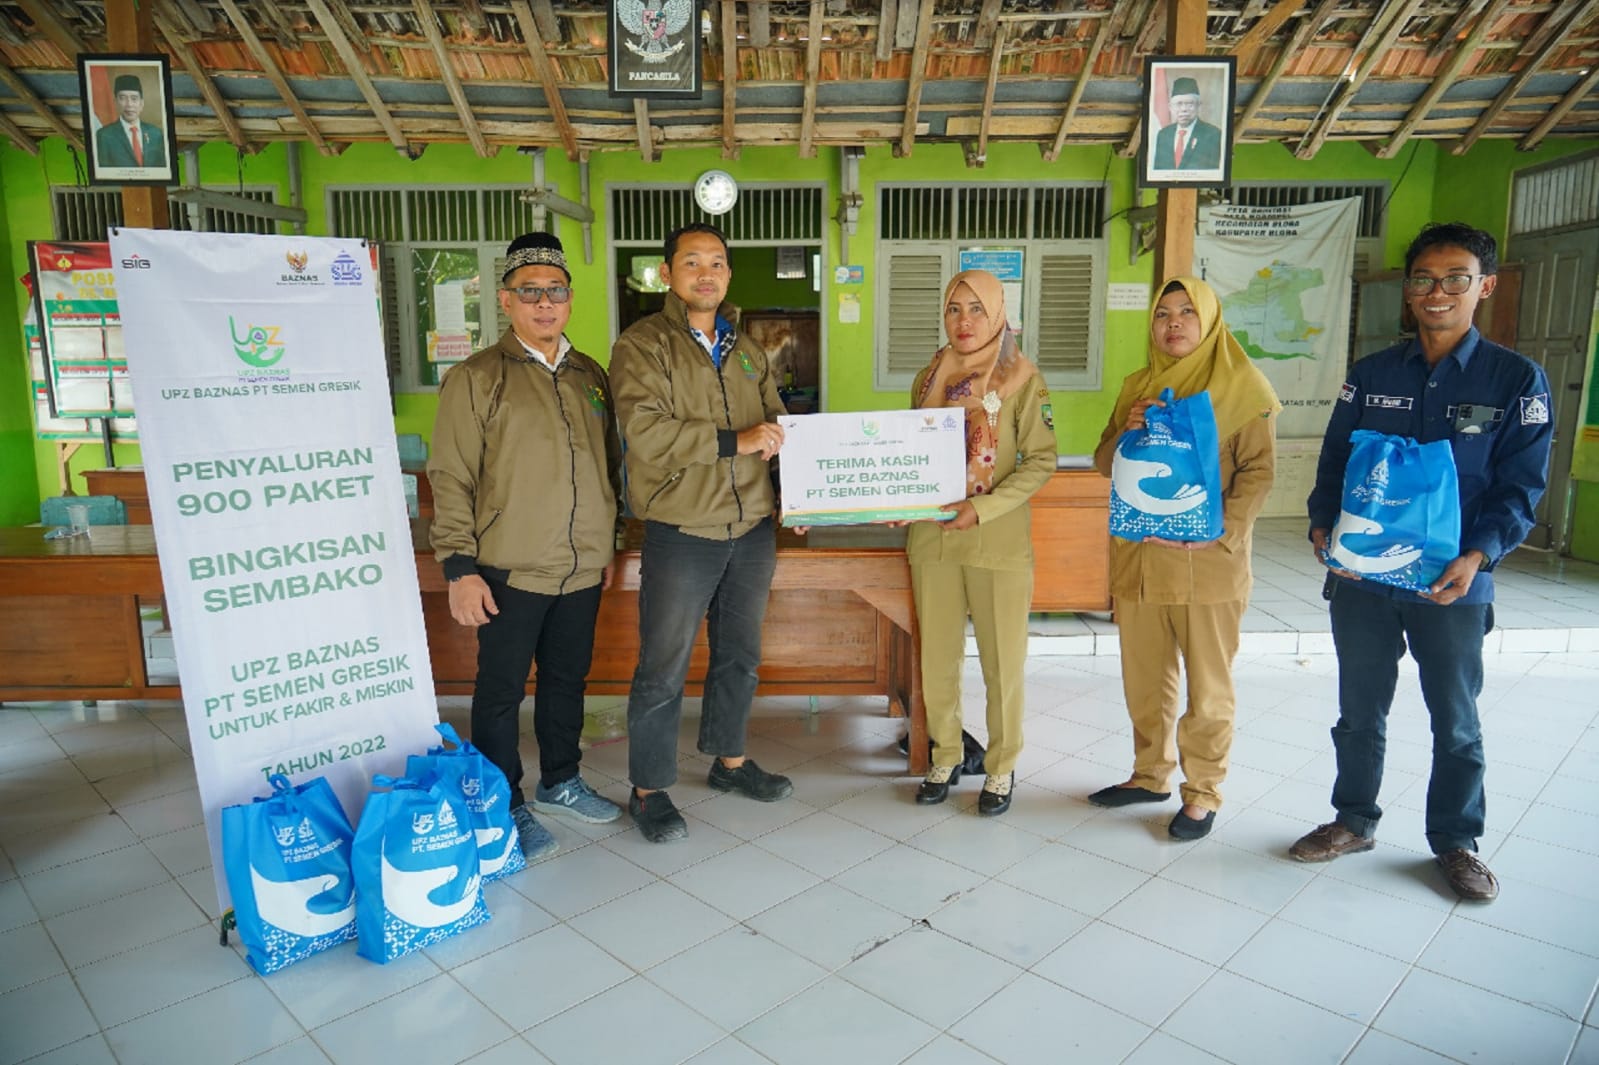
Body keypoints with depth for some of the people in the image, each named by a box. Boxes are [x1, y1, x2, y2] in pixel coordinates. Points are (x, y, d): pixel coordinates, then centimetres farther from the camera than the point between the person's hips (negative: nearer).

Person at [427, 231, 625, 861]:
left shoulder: (590, 376, 11)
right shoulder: (476, 378, -6)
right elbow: (450, 478, -9)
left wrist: (609, 544, 17)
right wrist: (460, 567, -13)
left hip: (582, 569, 5)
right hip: (510, 571, -5)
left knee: (568, 679, 17)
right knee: (502, 691, 6)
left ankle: (560, 783, 36)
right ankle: (505, 808, 22)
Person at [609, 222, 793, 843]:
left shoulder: (746, 350, 14)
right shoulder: (641, 345, -6)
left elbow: (776, 425, 18)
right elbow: (644, 432, -21)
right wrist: (733, 441, -23)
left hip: (752, 530, 6)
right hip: (682, 533, -6)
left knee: (739, 655, 18)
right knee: (663, 669, 3)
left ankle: (729, 761, 37)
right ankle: (649, 790, 19)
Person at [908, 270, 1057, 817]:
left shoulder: (1021, 377, -3)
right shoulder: (930, 376, 10)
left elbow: (1040, 460, -7)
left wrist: (983, 508, -18)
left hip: (999, 540, -3)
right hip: (931, 535, 4)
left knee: (1003, 659, 5)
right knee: (936, 654, 10)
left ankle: (1002, 766, 23)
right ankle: (946, 755, 29)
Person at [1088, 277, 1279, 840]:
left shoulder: (1242, 387, -2)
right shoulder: (1138, 387, 13)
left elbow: (1259, 470, -7)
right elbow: (1104, 463, 13)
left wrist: (1220, 531, -19)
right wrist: (1127, 433, -8)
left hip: (1209, 562, -4)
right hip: (1138, 555, 5)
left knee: (1208, 683, 5)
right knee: (1144, 676, 13)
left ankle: (1204, 791, 20)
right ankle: (1151, 775, 30)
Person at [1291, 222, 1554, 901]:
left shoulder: (1517, 380, -2)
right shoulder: (1371, 374, 4)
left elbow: (1521, 484, -4)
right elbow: (1334, 462, 5)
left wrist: (1477, 557, -19)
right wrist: (1323, 529, -12)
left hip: (1452, 585, -2)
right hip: (1361, 577, 2)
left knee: (1456, 721, 13)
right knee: (1360, 711, 14)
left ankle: (1455, 841, 32)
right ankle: (1354, 821, 32)